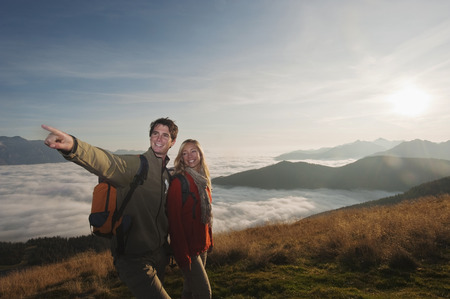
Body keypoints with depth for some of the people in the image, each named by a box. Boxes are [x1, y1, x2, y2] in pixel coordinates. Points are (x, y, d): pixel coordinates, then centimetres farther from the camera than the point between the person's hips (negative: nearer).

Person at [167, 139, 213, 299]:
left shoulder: (203, 179, 7)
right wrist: (182, 254, -20)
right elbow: (173, 218, -19)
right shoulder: (179, 181, -17)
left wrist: (209, 240, 14)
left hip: (201, 245, 7)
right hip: (187, 247, -7)